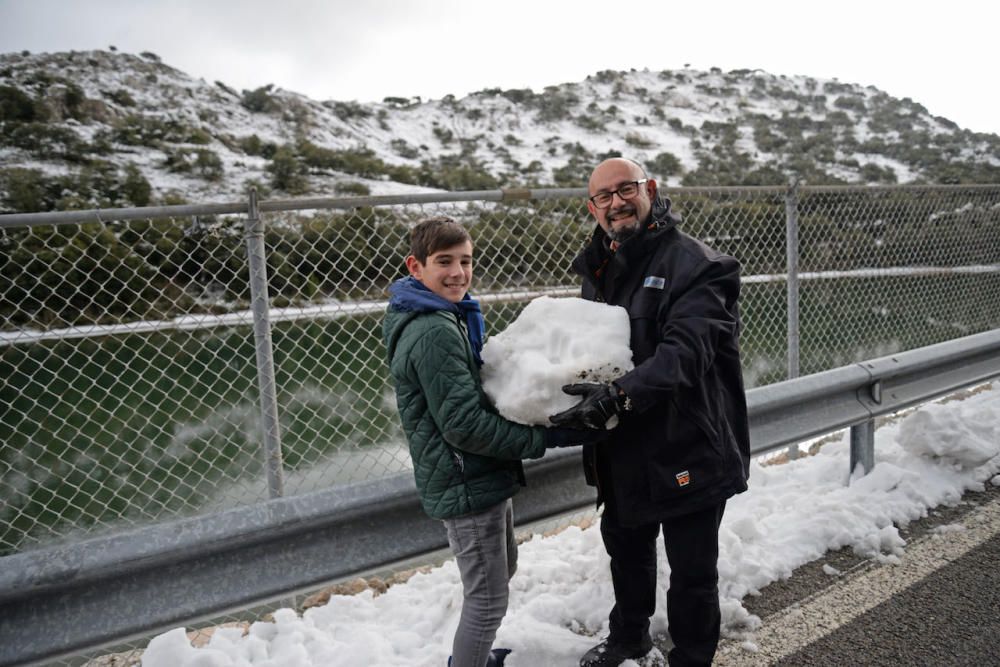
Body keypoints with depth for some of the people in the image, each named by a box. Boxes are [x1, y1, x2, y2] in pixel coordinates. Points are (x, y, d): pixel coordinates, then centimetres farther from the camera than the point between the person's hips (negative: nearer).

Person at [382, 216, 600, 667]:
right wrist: (545, 437, -22)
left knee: (501, 571, 27)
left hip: (481, 477, 11)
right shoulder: (434, 333, -23)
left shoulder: (448, 318, 9)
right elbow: (464, 424, -26)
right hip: (467, 484, -11)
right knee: (488, 598, 2)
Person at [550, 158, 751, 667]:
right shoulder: (597, 268, 8)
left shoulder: (696, 264, -17)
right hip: (623, 450, 8)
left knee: (691, 569, 9)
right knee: (626, 548, 26)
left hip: (687, 451, -7)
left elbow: (685, 351, -30)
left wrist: (619, 395, -42)